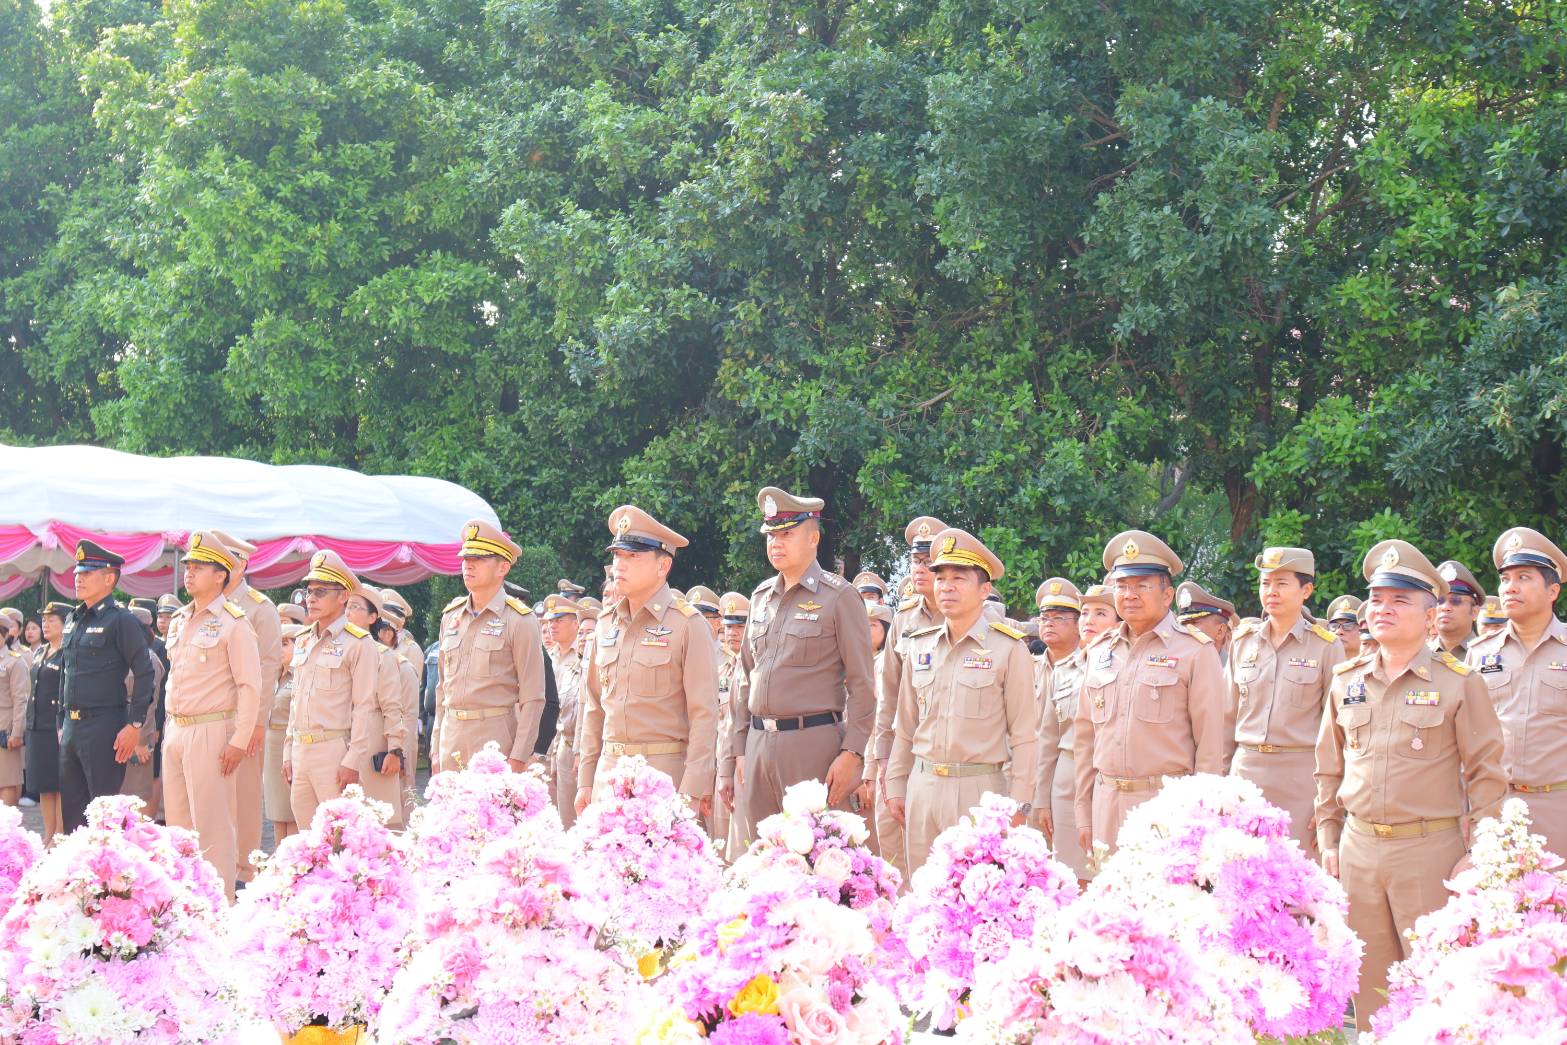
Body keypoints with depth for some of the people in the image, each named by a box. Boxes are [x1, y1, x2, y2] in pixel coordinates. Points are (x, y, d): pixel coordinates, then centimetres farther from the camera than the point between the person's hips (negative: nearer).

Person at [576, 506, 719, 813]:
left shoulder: (688, 625, -4)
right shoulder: (606, 623, 13)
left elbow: (704, 715, -8)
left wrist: (691, 792, -13)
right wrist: (585, 781, 12)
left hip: (666, 771, -5)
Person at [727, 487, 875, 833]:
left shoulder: (839, 597, -3)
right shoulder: (761, 596, 16)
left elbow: (861, 685, -6)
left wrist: (851, 754, -13)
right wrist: (741, 748, 16)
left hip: (813, 740, -6)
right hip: (759, 741, 6)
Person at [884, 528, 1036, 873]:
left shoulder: (1008, 649, -2)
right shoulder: (920, 647, 12)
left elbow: (1024, 734, -3)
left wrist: (1019, 804, -6)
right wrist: (896, 786, 13)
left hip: (981, 791, -5)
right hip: (923, 789, 5)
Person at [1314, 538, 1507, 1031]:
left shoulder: (1460, 683, -3)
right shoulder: (1346, 681, 10)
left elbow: (1486, 775, -3)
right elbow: (1329, 768, 17)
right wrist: (1328, 839, 13)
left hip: (1431, 852, -4)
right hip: (1358, 849, 4)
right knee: (1370, 980, 10)